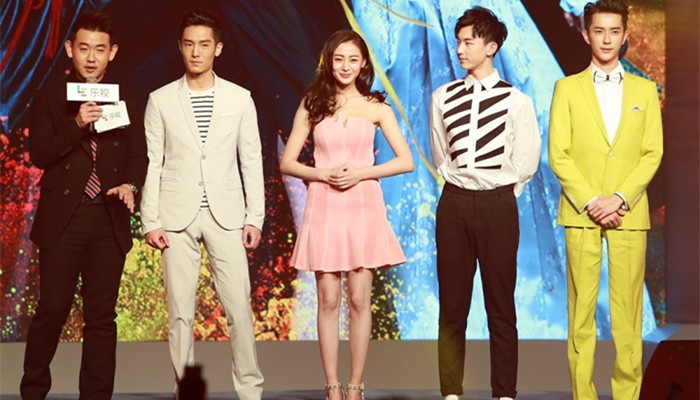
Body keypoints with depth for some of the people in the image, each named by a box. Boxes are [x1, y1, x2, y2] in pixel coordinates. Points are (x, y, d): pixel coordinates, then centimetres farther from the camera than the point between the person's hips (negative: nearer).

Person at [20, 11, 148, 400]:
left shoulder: (128, 103, 12)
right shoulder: (49, 99, 6)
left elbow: (139, 156, 7)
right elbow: (39, 155, -4)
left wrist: (130, 185, -14)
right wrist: (77, 126, -17)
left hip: (110, 221, 2)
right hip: (61, 219, -2)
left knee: (102, 317, 4)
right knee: (52, 310, -4)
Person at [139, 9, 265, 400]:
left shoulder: (240, 98, 5)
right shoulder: (161, 100, 4)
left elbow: (251, 161, 6)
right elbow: (152, 163, 3)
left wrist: (255, 217, 0)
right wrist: (151, 221, -4)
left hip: (226, 215, 0)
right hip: (177, 217, 0)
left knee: (239, 306, -3)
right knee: (180, 312, 2)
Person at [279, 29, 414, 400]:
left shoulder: (376, 107, 5)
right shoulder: (312, 104, 6)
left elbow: (406, 161, 1)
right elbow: (287, 163, 5)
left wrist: (361, 173, -10)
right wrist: (324, 174, -11)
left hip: (363, 209, 0)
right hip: (323, 209, 0)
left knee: (359, 299, 0)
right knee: (328, 300, 1)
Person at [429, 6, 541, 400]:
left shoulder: (517, 102, -2)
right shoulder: (443, 98, 7)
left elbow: (525, 163, 0)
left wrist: (496, 190, 2)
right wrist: (461, 178, 6)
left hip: (498, 206, -3)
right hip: (454, 203, 3)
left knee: (501, 306, 2)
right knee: (452, 305, 5)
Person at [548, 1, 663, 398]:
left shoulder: (645, 90, 10)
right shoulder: (567, 88, 7)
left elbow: (652, 153, 3)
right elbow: (559, 155, 0)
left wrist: (619, 199, -10)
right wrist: (589, 202, -10)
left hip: (629, 214, 1)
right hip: (580, 214, -1)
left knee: (628, 309, -1)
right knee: (582, 307, -1)